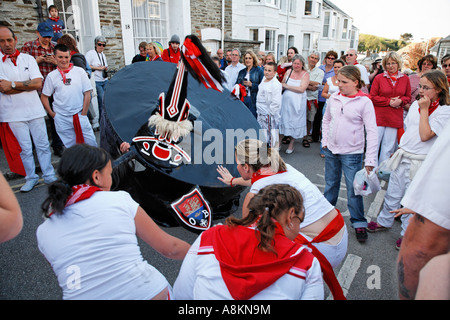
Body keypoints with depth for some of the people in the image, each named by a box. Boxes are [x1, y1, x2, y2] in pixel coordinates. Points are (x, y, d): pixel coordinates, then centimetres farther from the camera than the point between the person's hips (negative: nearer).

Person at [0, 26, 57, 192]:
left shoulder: (28, 59, 5)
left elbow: (38, 83, -7)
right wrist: (27, 85, -9)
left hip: (35, 111, 1)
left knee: (43, 145, 7)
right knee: (24, 149, 5)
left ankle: (49, 175, 20)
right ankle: (31, 178, 20)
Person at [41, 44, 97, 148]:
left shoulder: (79, 71, 2)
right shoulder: (52, 76, 4)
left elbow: (87, 93, 1)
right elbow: (44, 96, 12)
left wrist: (83, 113, -1)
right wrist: (51, 113, 4)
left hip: (80, 115, -1)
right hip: (62, 119, 1)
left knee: (91, 143, 0)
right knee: (70, 146, 9)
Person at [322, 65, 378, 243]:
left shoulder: (364, 102, -11)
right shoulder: (333, 98, 2)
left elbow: (372, 132, -11)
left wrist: (370, 160, -15)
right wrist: (325, 140, 7)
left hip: (352, 153, -4)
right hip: (331, 150, 5)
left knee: (354, 189, 1)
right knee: (330, 184, 18)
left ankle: (359, 223, 18)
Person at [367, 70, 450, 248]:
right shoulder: (415, 104, 7)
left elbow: (425, 135, -21)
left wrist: (424, 110, -16)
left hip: (420, 163, -5)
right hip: (402, 157, 6)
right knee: (392, 194, 16)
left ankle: (407, 234, 23)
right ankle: (384, 221, 36)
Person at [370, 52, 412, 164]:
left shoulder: (405, 79, 9)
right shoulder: (379, 78, 1)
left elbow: (408, 97, 14)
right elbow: (373, 97, -2)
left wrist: (400, 101, -8)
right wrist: (389, 101, -11)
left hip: (395, 119, 3)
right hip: (379, 117, -2)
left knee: (388, 148, 7)